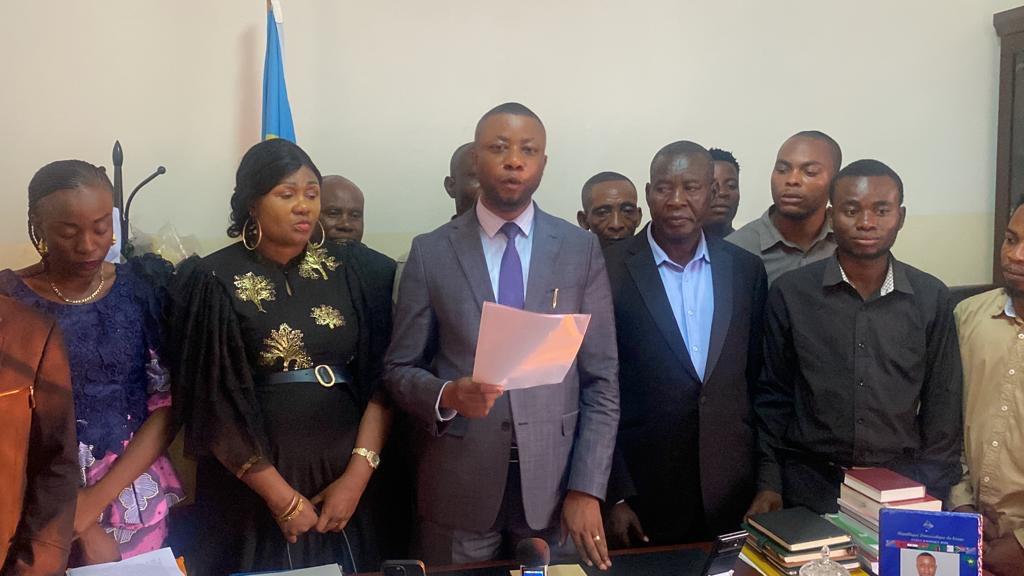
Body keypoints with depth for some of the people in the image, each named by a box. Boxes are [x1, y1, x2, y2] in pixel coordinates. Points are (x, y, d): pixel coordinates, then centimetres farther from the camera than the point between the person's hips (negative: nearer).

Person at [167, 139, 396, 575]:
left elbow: (381, 376, -3)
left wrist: (358, 474, -10)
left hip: (340, 476, 2)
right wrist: (283, 498, -9)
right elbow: (213, 406, -9)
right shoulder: (215, 282, -7)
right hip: (250, 483, -2)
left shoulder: (354, 269, 0)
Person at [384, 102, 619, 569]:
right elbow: (399, 369, 2)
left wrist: (587, 489, -6)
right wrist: (448, 395, -19)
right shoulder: (430, 252, -1)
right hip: (458, 485, 0)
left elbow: (601, 379, 0)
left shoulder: (581, 249, 1)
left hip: (554, 480, 1)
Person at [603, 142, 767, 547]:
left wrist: (764, 482, 8)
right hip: (642, 495, -3)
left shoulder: (746, 270, 4)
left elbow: (757, 380, 9)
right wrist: (615, 496, -8)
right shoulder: (610, 271, -8)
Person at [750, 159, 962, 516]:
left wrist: (932, 493, 1)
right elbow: (773, 397, 0)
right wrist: (768, 484, -3)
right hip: (809, 484, -1)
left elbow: (941, 405, 5)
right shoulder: (790, 293, -6)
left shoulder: (932, 299, 0)